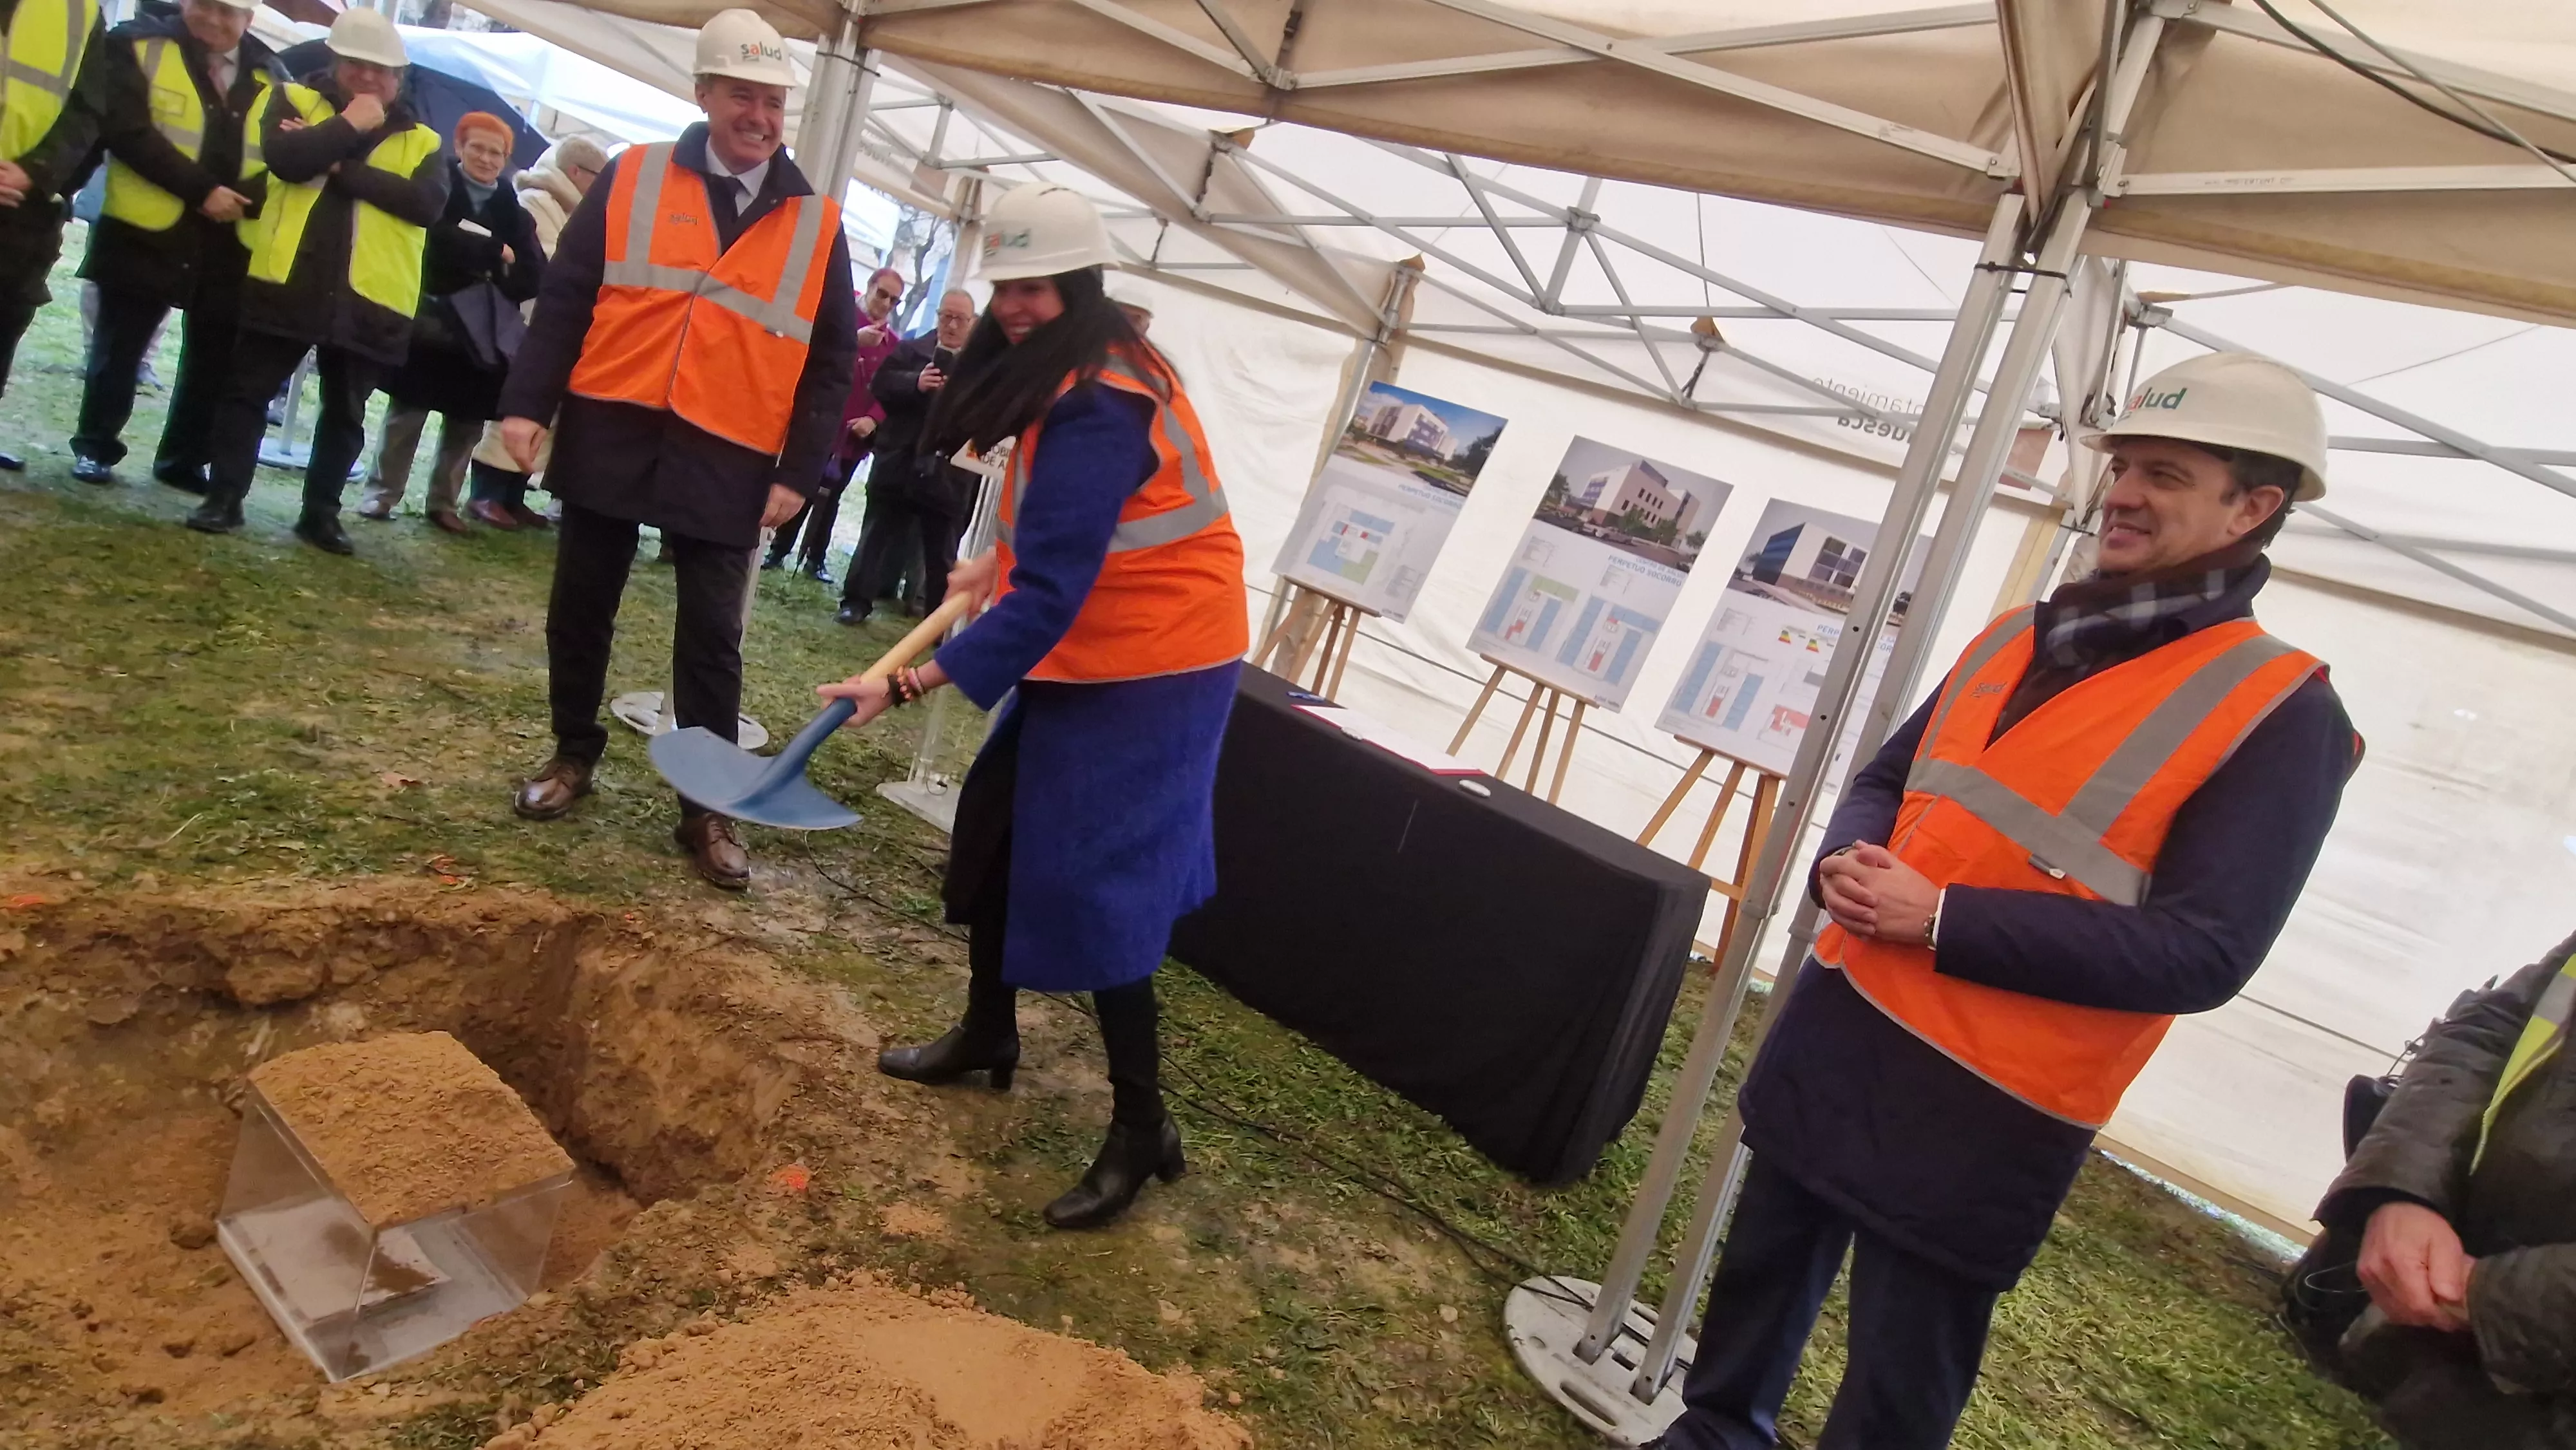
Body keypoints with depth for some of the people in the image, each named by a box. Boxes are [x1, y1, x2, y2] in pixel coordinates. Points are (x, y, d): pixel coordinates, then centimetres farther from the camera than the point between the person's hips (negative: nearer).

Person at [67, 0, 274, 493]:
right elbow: (127, 130, -10)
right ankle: (95, 447, 20)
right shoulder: (139, 46, 1)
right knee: (120, 348, 6)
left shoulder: (269, 75, 11)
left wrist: (246, 198, -13)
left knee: (214, 359, 7)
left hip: (230, 245, 3)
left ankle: (183, 460, 21)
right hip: (146, 232, -3)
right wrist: (202, 190, -19)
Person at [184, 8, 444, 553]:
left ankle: (321, 512, 21)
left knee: (345, 412, 9)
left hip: (370, 298, 1)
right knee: (248, 390, 4)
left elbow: (429, 203, -11)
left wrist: (340, 167, -12)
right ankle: (224, 497, 13)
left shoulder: (420, 140, 9)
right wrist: (349, 126, -9)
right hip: (287, 282, 0)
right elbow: (284, 158, -12)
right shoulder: (298, 100, 8)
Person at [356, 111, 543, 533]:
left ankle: (444, 501, 17)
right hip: (431, 316, -3)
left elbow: (535, 273, -2)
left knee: (468, 421, 6)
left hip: (482, 329, 3)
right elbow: (437, 238, -16)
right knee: (408, 410, 3)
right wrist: (495, 253, -14)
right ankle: (383, 492, 12)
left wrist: (503, 276, -19)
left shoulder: (512, 209, 9)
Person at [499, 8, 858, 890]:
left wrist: (800, 473, -2)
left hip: (726, 463, -1)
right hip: (609, 435, 1)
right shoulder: (631, 179, 4)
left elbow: (831, 361, 5)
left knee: (711, 639, 0)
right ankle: (574, 754, 31)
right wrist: (527, 401, -5)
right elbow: (566, 296, 4)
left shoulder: (816, 226, 5)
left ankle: (707, 810, 9)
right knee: (581, 608, 12)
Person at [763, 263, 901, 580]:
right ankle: (778, 552, 10)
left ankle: (815, 559, 16)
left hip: (855, 434, 2)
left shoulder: (893, 343, 7)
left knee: (830, 499, 9)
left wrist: (873, 418, -16)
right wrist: (854, 341, -27)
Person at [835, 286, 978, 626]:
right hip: (900, 461, 0)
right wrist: (915, 382, -19)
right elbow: (881, 383, -4)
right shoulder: (912, 349, 6)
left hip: (948, 473, 0)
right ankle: (857, 601, 15)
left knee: (942, 549, 7)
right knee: (878, 532, 7)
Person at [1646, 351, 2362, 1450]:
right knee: (1763, 1267, 23)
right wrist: (1847, 859, -8)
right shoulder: (2017, 639, 9)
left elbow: (2203, 953, -17)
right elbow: (1885, 780, 17)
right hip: (1838, 1029, 6)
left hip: (1984, 1109, -6)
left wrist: (1939, 920, -22)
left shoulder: (2283, 714, -11)